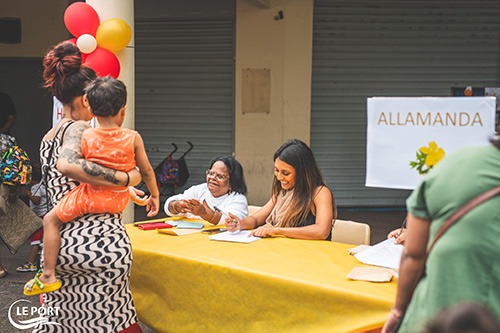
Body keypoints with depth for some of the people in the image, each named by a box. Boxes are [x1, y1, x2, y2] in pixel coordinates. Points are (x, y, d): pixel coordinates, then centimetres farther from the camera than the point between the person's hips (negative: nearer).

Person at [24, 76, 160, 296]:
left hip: (91, 197, -3)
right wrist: (154, 195, 14)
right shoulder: (133, 137, -8)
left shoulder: (84, 137, -11)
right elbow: (146, 172, -1)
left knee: (51, 220, 11)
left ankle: (48, 276, 6)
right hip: (120, 201, 3)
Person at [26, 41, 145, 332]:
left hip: (60, 243, 8)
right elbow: (67, 164, -31)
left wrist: (124, 191, 30)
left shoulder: (47, 139, 17)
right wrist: (125, 179, -24)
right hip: (99, 240, -8)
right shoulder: (80, 129, -9)